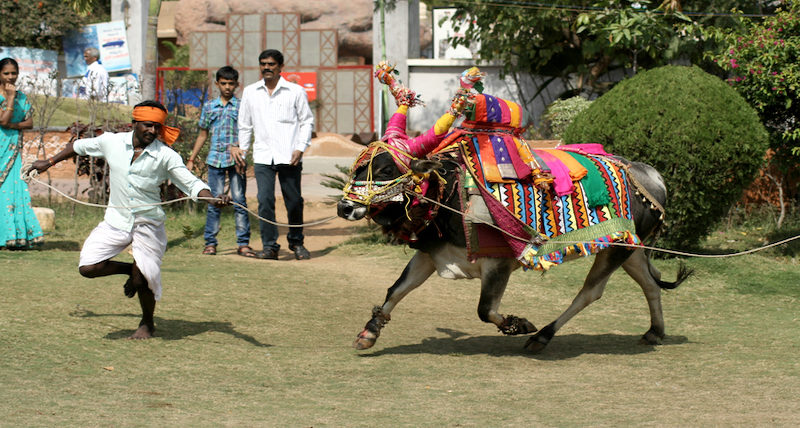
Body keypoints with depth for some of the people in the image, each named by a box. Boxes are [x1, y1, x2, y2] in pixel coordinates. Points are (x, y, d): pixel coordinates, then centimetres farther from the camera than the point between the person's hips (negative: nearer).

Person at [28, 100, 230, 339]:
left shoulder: (165, 156, -13)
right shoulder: (111, 142, -4)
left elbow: (191, 184, -15)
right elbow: (79, 146, 15)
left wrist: (214, 199, -34)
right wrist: (50, 162, 22)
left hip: (148, 223, -3)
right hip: (116, 220, 3)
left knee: (143, 280, -10)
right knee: (88, 268, -10)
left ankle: (147, 324, 23)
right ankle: (131, 270, 20)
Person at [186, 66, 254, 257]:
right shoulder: (209, 107, 14)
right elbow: (202, 135, 20)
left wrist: (237, 149, -22)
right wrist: (191, 159, 18)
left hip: (236, 159, -2)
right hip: (215, 159, 2)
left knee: (239, 200, -3)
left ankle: (243, 243, 0)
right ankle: (210, 243, 6)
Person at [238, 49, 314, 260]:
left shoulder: (295, 92, 5)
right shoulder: (250, 92, 12)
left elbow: (307, 122, 7)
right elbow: (245, 124, 19)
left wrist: (300, 148, -5)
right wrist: (242, 150, 13)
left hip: (289, 156, -1)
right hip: (263, 156, 1)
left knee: (294, 201, 5)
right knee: (265, 201, -9)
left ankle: (296, 242, 23)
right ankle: (269, 245, -5)